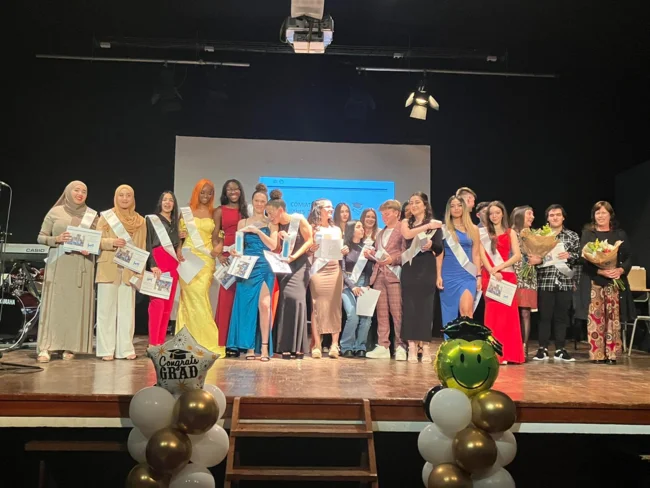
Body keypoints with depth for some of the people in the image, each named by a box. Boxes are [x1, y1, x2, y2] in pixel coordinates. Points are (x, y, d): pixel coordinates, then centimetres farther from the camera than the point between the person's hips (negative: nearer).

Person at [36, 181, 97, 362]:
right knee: (53, 303, -5)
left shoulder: (92, 215, 9)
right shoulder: (55, 212, 6)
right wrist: (57, 239, -13)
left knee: (77, 304, -1)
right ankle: (45, 348, -5)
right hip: (58, 264, -1)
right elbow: (41, 237, 6)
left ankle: (70, 347, 5)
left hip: (81, 266, 1)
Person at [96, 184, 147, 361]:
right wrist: (112, 242, -20)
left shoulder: (140, 220, 11)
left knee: (127, 309, 2)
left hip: (129, 270, 2)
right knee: (106, 309, -1)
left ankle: (125, 348, 6)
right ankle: (106, 349, 3)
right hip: (108, 269, -2)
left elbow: (142, 247, 10)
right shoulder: (106, 216, 5)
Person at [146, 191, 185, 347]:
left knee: (168, 305, 2)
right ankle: (153, 344, -12)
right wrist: (152, 265, -16)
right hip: (158, 263, -6)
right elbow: (148, 244, -5)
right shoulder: (151, 219, 6)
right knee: (157, 302, -14)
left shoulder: (175, 222, 22)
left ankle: (161, 342, 6)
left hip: (172, 265, 6)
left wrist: (181, 238, 8)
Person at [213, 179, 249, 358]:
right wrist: (218, 255, -11)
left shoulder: (245, 210, 15)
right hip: (228, 255, -2)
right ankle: (223, 341, 1)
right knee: (227, 296, -5)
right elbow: (214, 236, 3)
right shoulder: (220, 211, 8)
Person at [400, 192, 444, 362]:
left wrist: (431, 245, -25)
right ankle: (412, 347, 2)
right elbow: (407, 235, -9)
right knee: (409, 306, -1)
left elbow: (440, 248, -4)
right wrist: (426, 226, -7)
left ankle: (425, 347, 0)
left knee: (426, 306, -4)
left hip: (427, 268, -2)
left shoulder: (435, 224, 6)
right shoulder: (406, 223, 14)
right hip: (409, 268, 2)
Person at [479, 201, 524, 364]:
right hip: (490, 276, -1)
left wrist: (499, 267, -13)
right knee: (493, 313, -4)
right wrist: (492, 271, -17)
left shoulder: (510, 233, 10)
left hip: (507, 276, 1)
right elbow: (482, 255, -3)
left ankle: (506, 353, 2)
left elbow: (517, 255, -1)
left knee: (507, 313, -2)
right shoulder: (484, 233, 9)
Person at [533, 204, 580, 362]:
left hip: (565, 281, 1)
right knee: (544, 316, 2)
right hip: (545, 281, -1)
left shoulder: (573, 236, 10)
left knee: (562, 316, 6)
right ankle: (543, 348, 10)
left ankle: (560, 349, 14)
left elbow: (579, 256, 6)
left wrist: (569, 255, -13)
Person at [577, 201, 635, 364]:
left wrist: (621, 270, -13)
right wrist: (600, 271, -18)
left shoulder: (620, 234, 10)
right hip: (594, 281, -1)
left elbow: (629, 257, 7)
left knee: (613, 317, 0)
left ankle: (611, 354, 6)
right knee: (595, 317, -3)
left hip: (615, 281, 1)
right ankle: (597, 354, 2)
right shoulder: (587, 233, 5)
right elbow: (583, 258, -4)